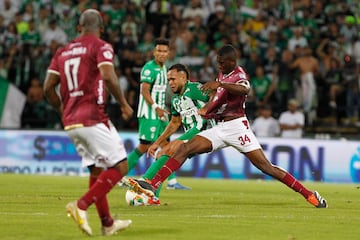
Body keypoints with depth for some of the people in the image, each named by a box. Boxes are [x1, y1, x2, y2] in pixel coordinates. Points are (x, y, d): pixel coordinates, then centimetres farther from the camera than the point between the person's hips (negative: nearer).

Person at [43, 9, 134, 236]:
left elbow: (49, 87, 12)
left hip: (71, 123, 7)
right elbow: (108, 76, -20)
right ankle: (81, 205, -16)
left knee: (97, 170, 17)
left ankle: (107, 223, 20)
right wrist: (124, 104, -8)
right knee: (120, 166, -3)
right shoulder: (102, 47, -3)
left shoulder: (63, 52, 15)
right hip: (93, 118, -7)